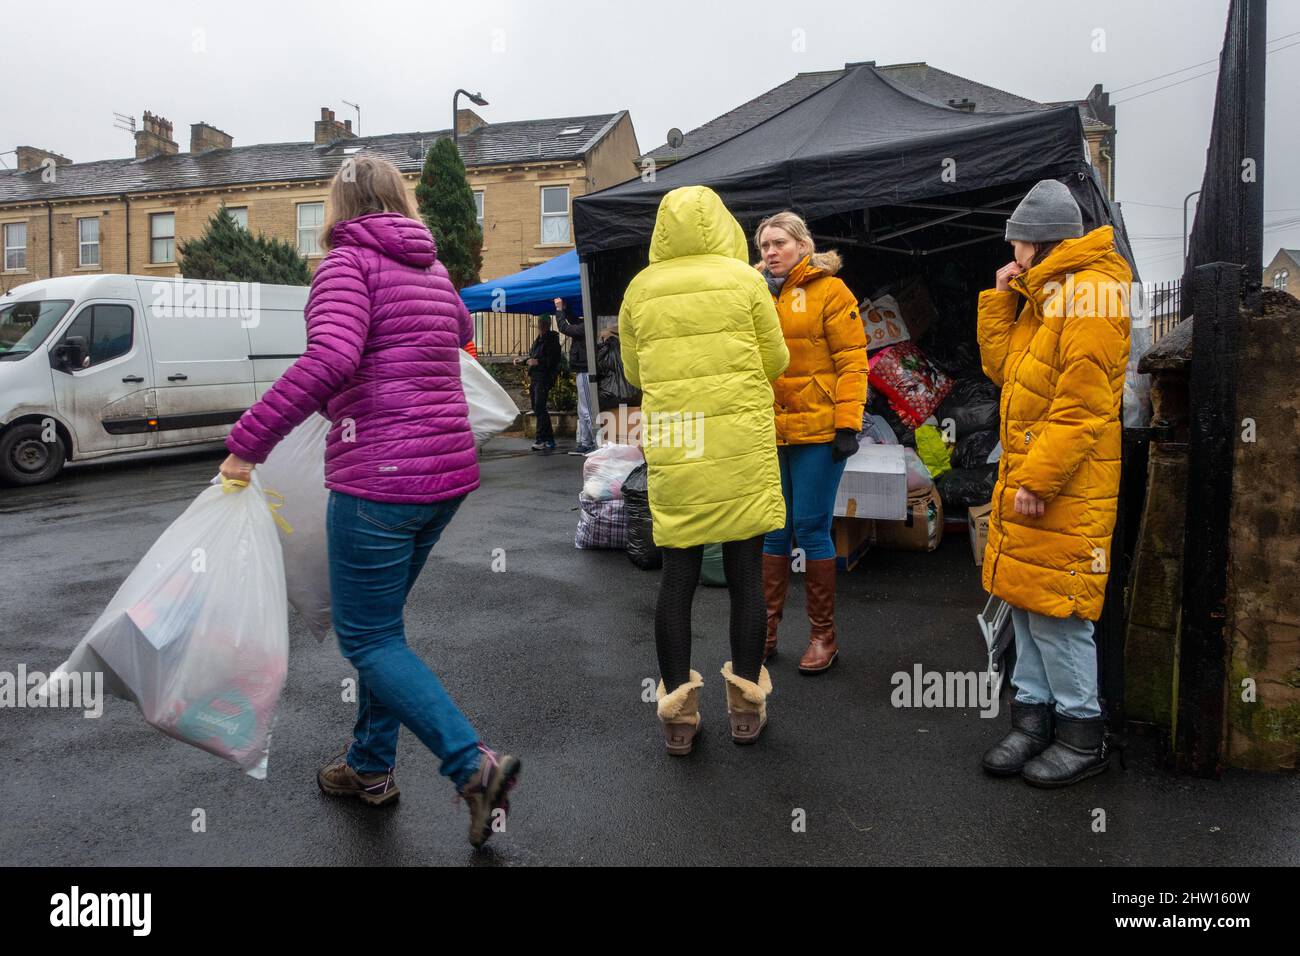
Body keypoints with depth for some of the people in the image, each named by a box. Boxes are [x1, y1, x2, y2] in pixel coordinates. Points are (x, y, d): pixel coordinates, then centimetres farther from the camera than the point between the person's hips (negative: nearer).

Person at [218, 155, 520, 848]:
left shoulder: (349, 260, -8)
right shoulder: (431, 269, 16)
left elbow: (331, 359, -26)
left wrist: (248, 440, -20)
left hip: (378, 479, -8)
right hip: (449, 470, 8)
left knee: (368, 639, 3)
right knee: (379, 622, 20)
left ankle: (475, 765, -4)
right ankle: (371, 767, 32)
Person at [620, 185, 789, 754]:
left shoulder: (640, 289, 5)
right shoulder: (743, 278, 1)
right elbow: (775, 362, 5)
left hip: (672, 448, 1)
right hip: (740, 443, -1)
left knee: (677, 574, 8)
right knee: (745, 570, 8)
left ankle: (678, 714, 14)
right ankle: (746, 707, 18)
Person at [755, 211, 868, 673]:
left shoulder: (829, 290, -2)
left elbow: (851, 360, -7)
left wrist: (848, 424, -13)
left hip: (817, 431, -5)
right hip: (770, 432, 5)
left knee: (811, 528, 0)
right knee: (774, 530, 11)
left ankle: (823, 635, 15)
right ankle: (767, 628, 23)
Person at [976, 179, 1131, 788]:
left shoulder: (1087, 292, -14)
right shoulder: (1044, 294, 17)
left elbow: (1083, 405, -20)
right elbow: (1002, 368, 18)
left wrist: (1038, 481, -22)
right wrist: (1000, 298, 10)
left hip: (1065, 487, -10)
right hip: (1024, 477, 10)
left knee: (1055, 611, -2)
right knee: (1025, 600, 14)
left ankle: (1082, 735, 14)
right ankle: (1033, 716, 26)